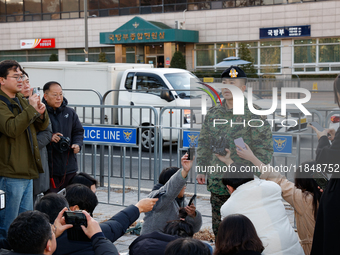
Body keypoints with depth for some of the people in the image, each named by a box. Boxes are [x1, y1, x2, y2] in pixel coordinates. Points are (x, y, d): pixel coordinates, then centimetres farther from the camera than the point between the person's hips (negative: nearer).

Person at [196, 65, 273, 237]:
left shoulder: (254, 114, -4)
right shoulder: (213, 113, 10)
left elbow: (265, 148, -6)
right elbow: (204, 144, 17)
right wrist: (201, 169, 11)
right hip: (217, 181, 5)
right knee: (218, 227, 11)